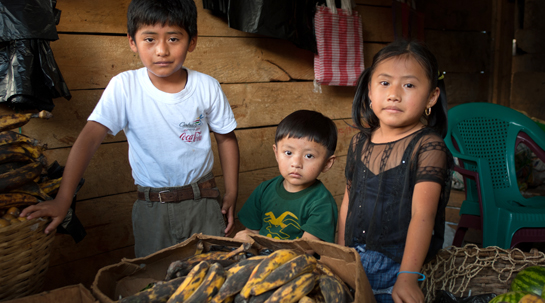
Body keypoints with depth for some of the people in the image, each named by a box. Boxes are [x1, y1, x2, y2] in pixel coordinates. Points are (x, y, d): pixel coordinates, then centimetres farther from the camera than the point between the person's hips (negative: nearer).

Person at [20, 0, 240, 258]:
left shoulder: (207, 87, -8)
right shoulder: (124, 87, -11)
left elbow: (226, 138, 4)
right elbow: (90, 137, -17)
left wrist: (232, 193, 3)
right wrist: (62, 200, -23)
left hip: (202, 201, 1)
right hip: (152, 208, 0)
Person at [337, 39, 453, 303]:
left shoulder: (428, 146, -11)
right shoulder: (359, 142, 7)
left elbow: (422, 214, -20)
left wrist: (407, 277, -27)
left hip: (398, 262, -4)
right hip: (355, 258, 5)